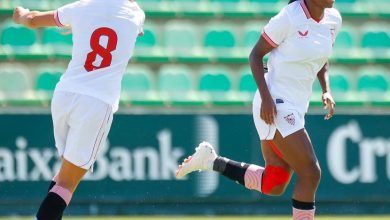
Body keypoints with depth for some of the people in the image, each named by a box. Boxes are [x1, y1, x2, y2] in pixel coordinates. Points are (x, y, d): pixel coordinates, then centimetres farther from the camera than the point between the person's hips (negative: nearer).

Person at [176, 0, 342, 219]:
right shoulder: (290, 18, -16)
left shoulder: (333, 19, 6)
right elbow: (256, 54, -9)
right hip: (274, 106, -8)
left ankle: (210, 161, 21)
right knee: (310, 173, -12)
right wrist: (266, 96, -19)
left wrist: (326, 91, 6)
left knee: (273, 185, 10)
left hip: (296, 107, 8)